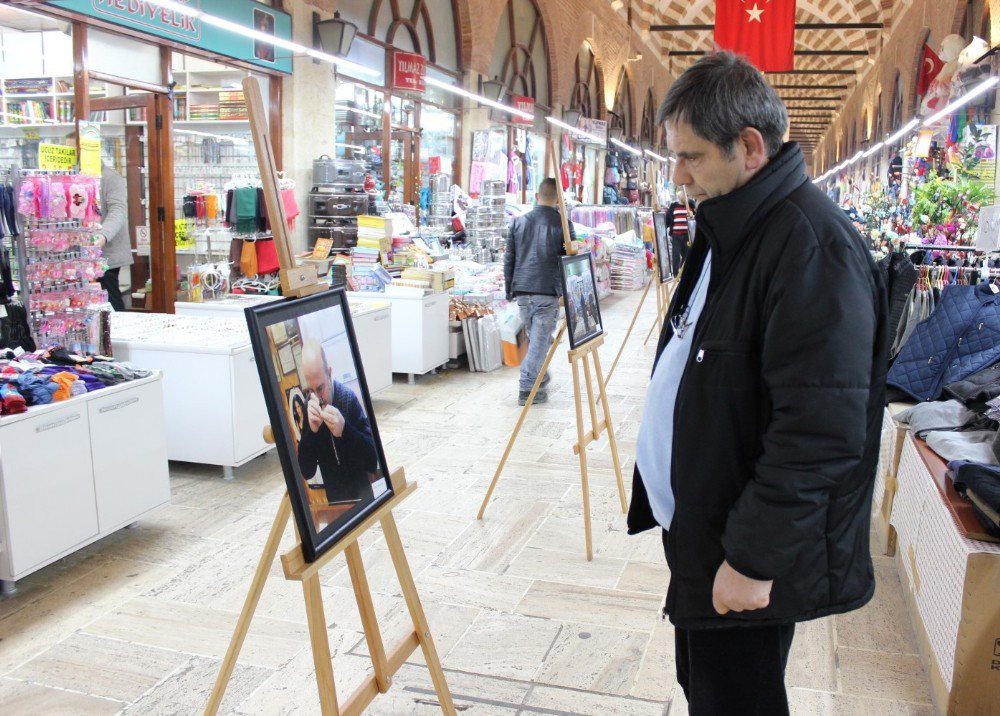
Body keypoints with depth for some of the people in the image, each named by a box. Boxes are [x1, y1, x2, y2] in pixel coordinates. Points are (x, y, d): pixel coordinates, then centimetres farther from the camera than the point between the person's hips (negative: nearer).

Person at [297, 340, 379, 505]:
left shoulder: (348, 398, -16)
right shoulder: (301, 407, -9)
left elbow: (373, 463, -16)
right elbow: (306, 472, -9)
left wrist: (344, 430, -30)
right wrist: (311, 431, -24)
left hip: (361, 496, -2)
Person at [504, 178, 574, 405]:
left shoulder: (518, 222, 7)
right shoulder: (562, 224, -4)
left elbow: (509, 259, 9)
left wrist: (509, 290, 17)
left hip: (522, 291, 4)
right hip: (548, 292, -4)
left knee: (533, 337, 20)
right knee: (540, 339, 0)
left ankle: (539, 377, 32)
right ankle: (527, 388, -3)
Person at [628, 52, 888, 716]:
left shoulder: (812, 244, -23)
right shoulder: (731, 228, 9)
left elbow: (820, 431, -27)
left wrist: (755, 558, -22)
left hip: (751, 558, -9)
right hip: (700, 524, 9)